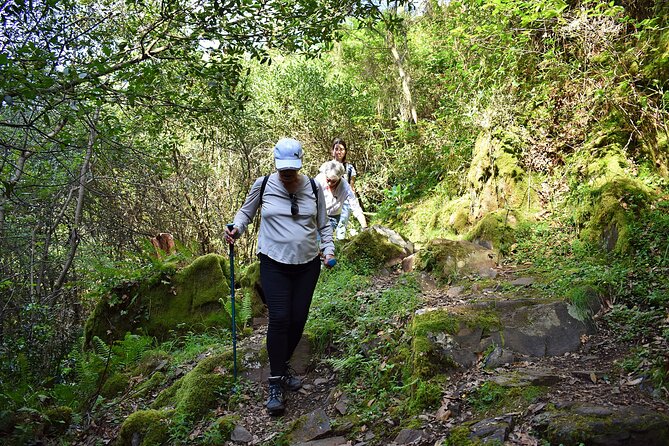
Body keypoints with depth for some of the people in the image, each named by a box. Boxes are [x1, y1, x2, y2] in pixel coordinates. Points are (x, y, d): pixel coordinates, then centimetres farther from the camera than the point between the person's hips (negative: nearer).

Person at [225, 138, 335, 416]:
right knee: (279, 318, -13)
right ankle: (276, 384, -3)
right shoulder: (263, 185, -4)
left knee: (298, 319, 5)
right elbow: (246, 211, 11)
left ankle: (283, 365, 30)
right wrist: (237, 229, -8)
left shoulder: (313, 188, 1)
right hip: (274, 264, -2)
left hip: (308, 264, 3)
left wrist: (328, 248, -3)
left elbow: (323, 225, 11)